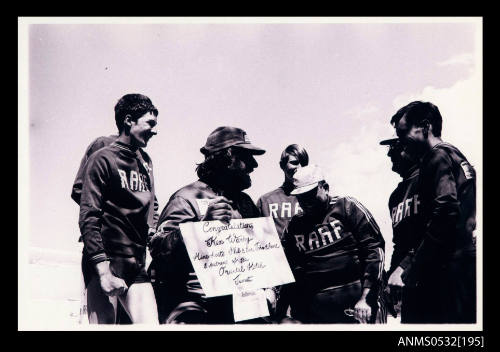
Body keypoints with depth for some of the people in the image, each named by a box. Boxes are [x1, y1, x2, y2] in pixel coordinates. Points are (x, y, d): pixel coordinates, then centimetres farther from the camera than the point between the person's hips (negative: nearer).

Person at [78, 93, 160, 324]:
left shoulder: (145, 162, 18)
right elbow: (88, 218, -11)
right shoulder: (103, 159, -3)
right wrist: (103, 270, -18)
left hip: (137, 267, 6)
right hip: (105, 263, -6)